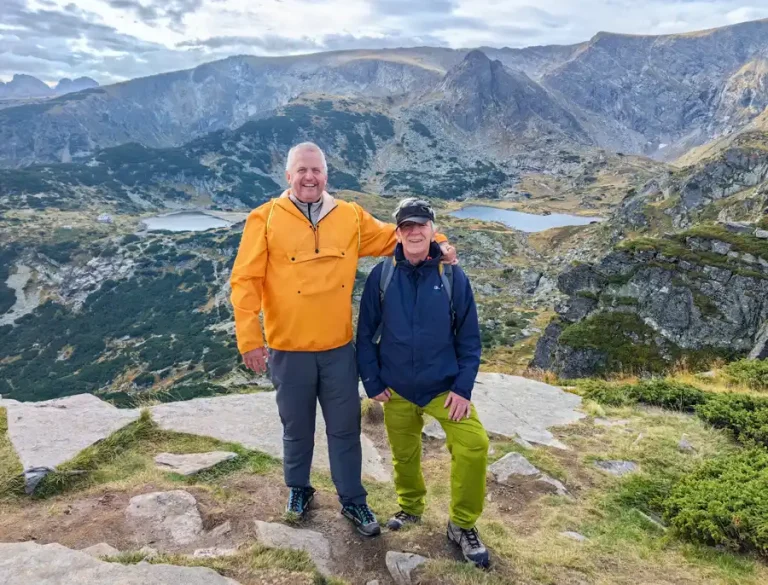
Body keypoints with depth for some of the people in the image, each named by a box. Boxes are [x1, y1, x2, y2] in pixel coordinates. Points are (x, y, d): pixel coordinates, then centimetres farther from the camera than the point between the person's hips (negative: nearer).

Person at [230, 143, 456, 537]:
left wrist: (436, 243, -4)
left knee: (345, 427, 14)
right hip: (288, 350, -2)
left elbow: (393, 237, 12)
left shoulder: (350, 216, 1)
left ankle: (352, 500, 33)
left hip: (339, 348, 2)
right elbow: (245, 281, -10)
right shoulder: (265, 219, -8)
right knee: (297, 427, 17)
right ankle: (298, 489, 43)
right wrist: (249, 338, -15)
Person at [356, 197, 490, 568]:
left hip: (444, 386, -1)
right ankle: (410, 505, 45)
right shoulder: (381, 276, -5)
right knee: (404, 454, 15)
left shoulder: (452, 277, -7)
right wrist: (372, 382, -3)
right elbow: (366, 333, 0)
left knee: (474, 445, -16)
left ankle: (462, 525, 7)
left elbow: (469, 337, -3)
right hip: (396, 389, 1)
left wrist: (463, 387, -9)